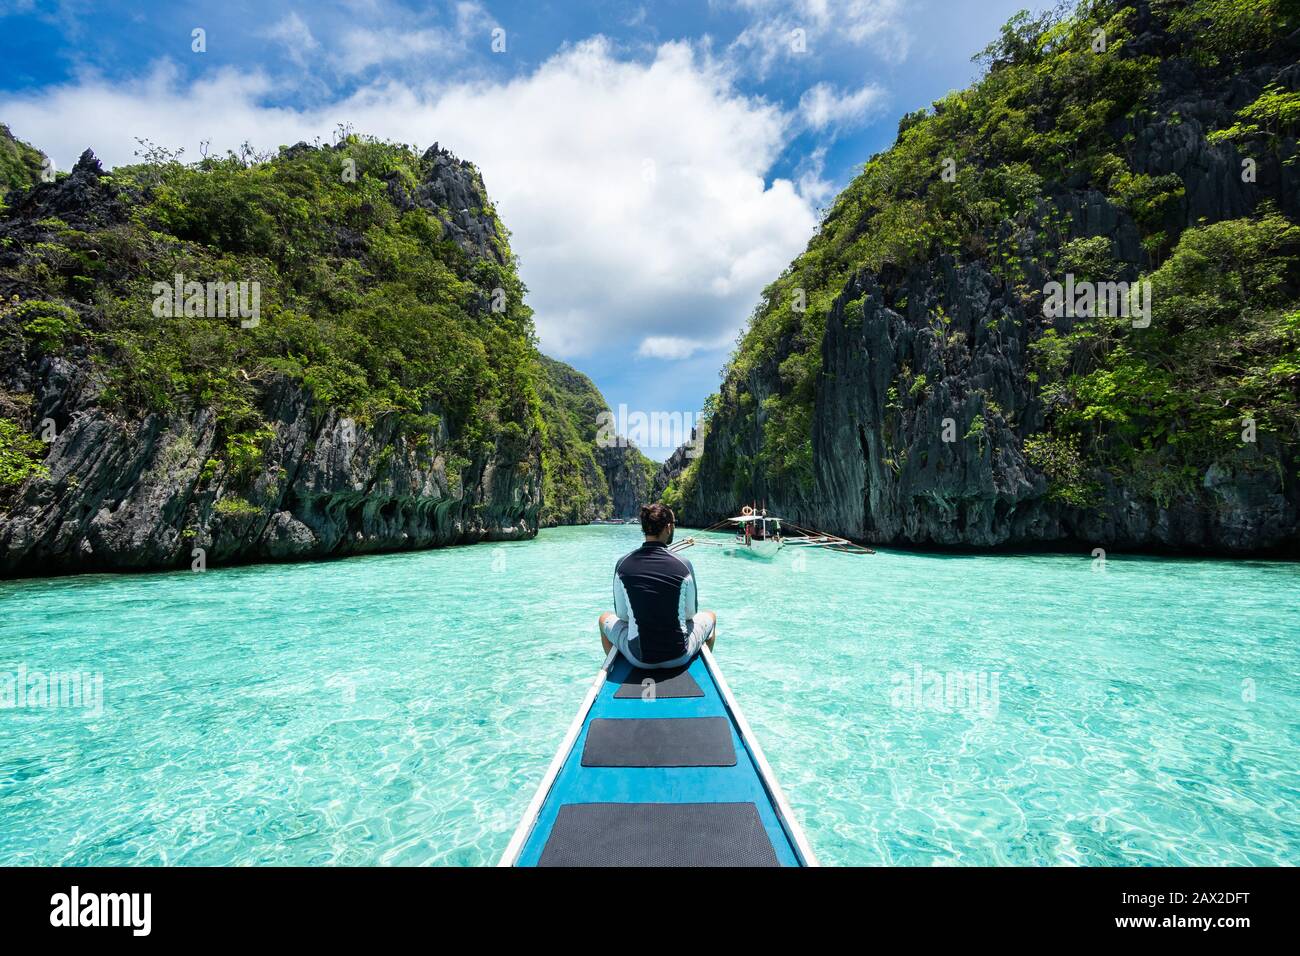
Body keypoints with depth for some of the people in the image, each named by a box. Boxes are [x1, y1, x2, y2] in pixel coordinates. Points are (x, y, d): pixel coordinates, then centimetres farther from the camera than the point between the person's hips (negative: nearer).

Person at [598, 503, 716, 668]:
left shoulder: (623, 564, -9)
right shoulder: (683, 565, -12)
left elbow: (622, 615, 0)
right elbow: (690, 614, -1)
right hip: (679, 657, 0)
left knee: (605, 619, 31)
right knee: (710, 617, 31)